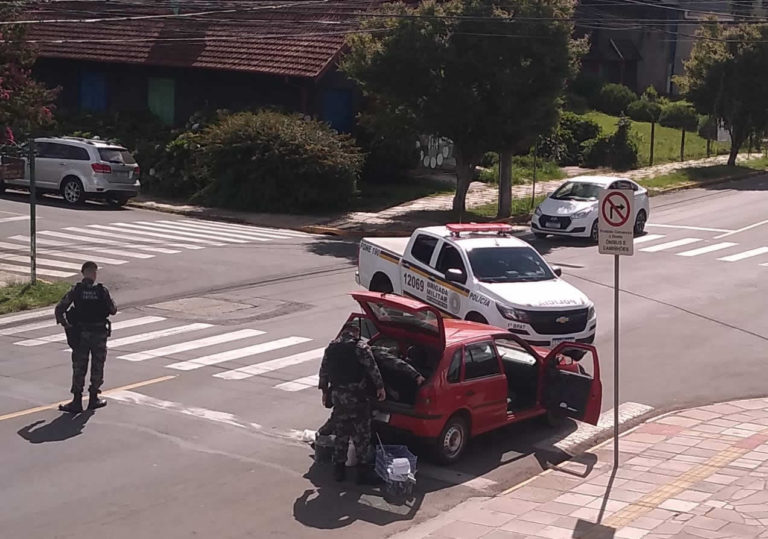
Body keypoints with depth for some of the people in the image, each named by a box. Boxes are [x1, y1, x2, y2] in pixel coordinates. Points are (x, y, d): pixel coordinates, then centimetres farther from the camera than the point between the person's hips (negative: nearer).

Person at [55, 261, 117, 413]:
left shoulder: (75, 290, -6)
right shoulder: (102, 291, -8)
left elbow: (59, 309, -7)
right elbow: (113, 310, 0)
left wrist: (65, 325, 6)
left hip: (80, 334, 1)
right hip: (99, 333, -1)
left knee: (79, 367, 6)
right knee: (97, 366, 12)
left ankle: (77, 401, 4)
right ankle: (94, 398, 19)